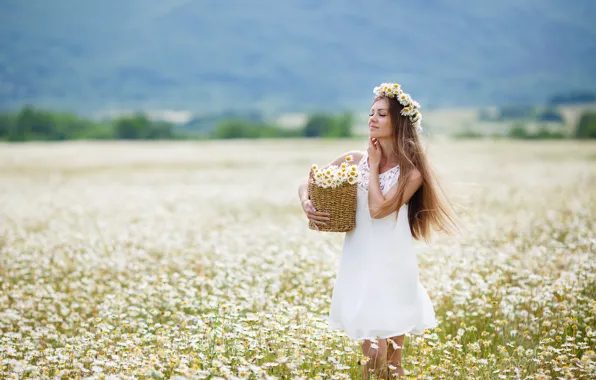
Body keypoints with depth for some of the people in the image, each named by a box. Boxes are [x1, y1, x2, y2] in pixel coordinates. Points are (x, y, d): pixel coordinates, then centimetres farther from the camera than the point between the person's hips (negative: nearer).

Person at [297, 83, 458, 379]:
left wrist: (374, 166, -8)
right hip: (359, 265, 2)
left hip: (393, 268, -2)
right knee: (373, 354, 1)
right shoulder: (354, 160, 4)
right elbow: (307, 184, 8)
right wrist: (307, 204, -13)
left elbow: (378, 209, -19)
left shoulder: (411, 173, -6)